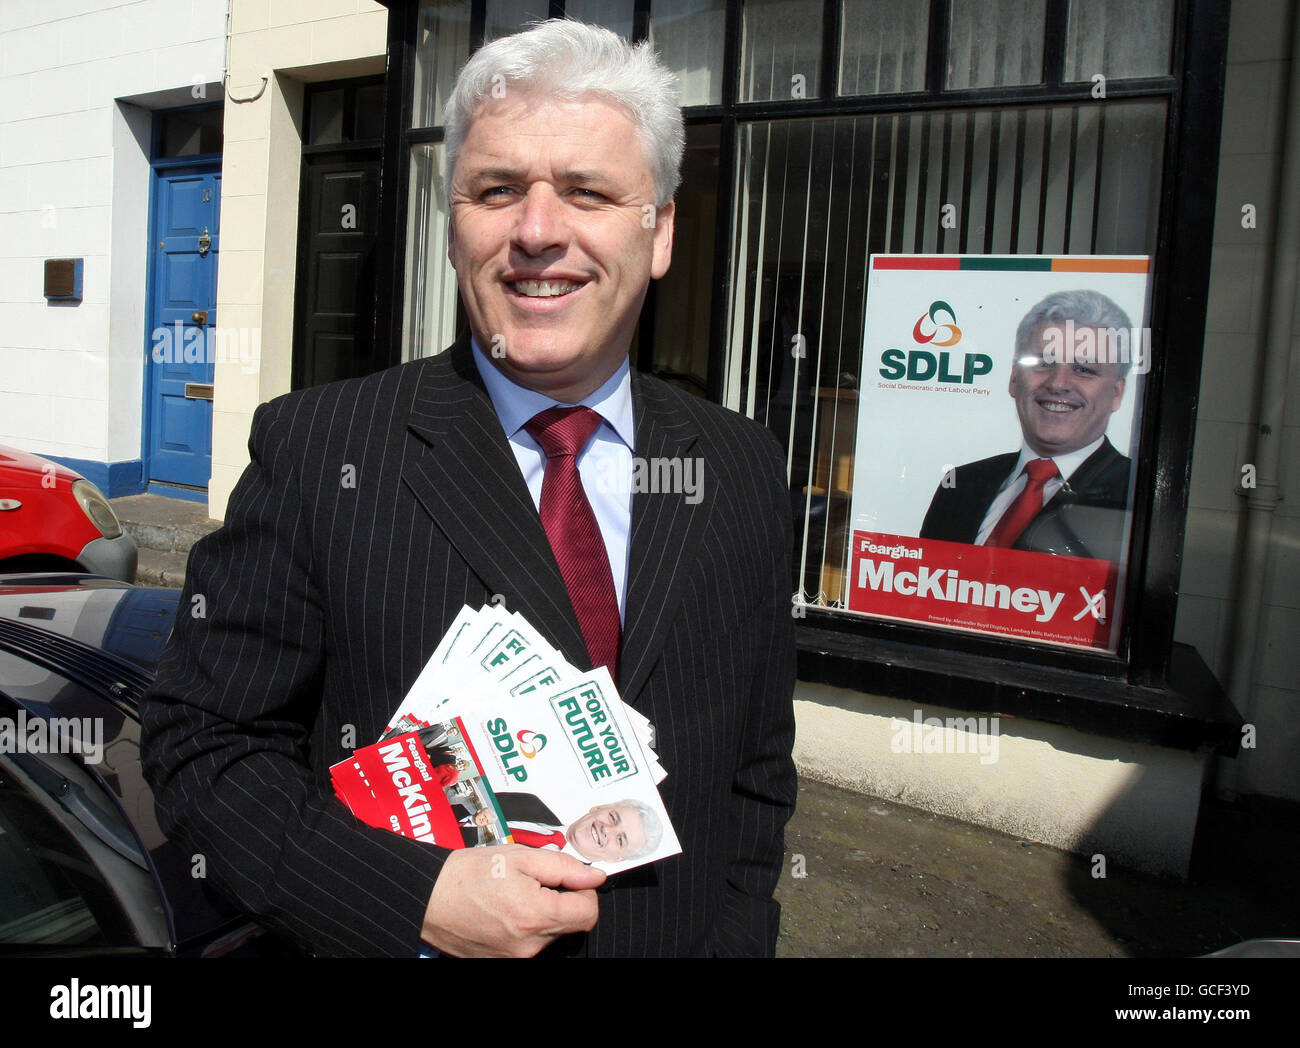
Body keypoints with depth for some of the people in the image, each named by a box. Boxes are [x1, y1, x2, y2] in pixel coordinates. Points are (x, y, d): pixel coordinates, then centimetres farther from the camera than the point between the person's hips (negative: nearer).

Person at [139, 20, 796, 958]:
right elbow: (202, 741, -10)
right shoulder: (313, 450, -14)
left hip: (682, 938, 3)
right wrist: (415, 898, -21)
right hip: (404, 937, -2)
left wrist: (733, 935, -8)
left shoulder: (745, 471, -5)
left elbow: (760, 767, 1)